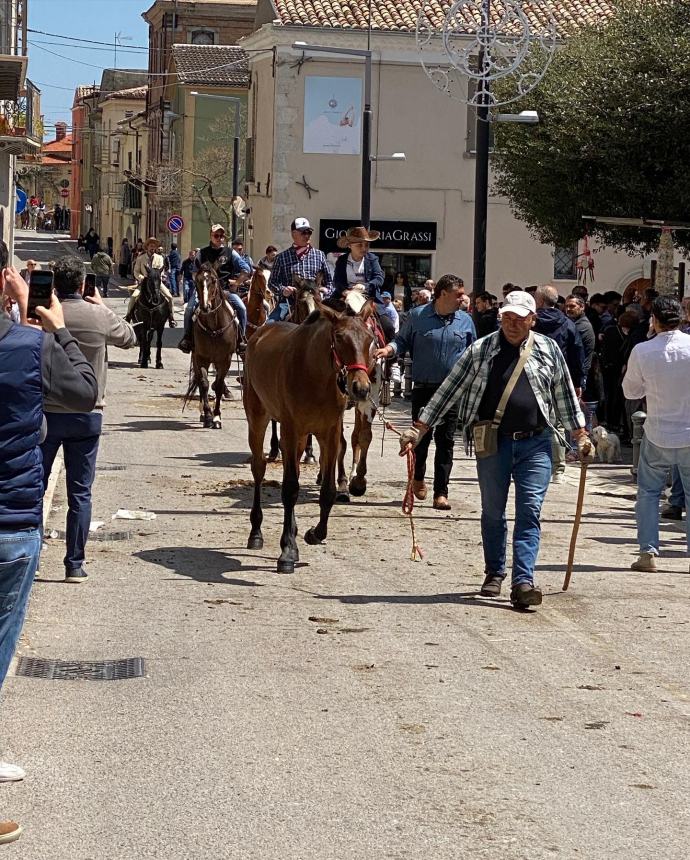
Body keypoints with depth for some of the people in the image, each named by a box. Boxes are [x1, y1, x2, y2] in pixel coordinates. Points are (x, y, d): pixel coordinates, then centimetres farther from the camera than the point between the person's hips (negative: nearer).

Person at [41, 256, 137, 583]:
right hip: (87, 415, 0)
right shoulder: (99, 317, -7)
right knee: (80, 493, 6)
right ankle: (75, 564, 8)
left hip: (45, 414, 0)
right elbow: (129, 338, 12)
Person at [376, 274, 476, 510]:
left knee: (446, 441, 0)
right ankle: (418, 478, 33)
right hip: (424, 388, -1)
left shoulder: (465, 321, 6)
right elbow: (402, 341, 7)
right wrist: (389, 349, -13)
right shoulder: (417, 316, 0)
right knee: (421, 436, 6)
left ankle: (441, 493, 3)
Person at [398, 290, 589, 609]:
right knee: (492, 511, 10)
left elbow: (565, 396, 16)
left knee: (529, 512, -8)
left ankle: (523, 581, -12)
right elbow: (449, 391, 3)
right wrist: (419, 428, -1)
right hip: (493, 442, 0)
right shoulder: (480, 350, 4)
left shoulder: (549, 350, 7)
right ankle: (494, 574, 27)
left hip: (535, 443, 0)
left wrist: (580, 434, 15)